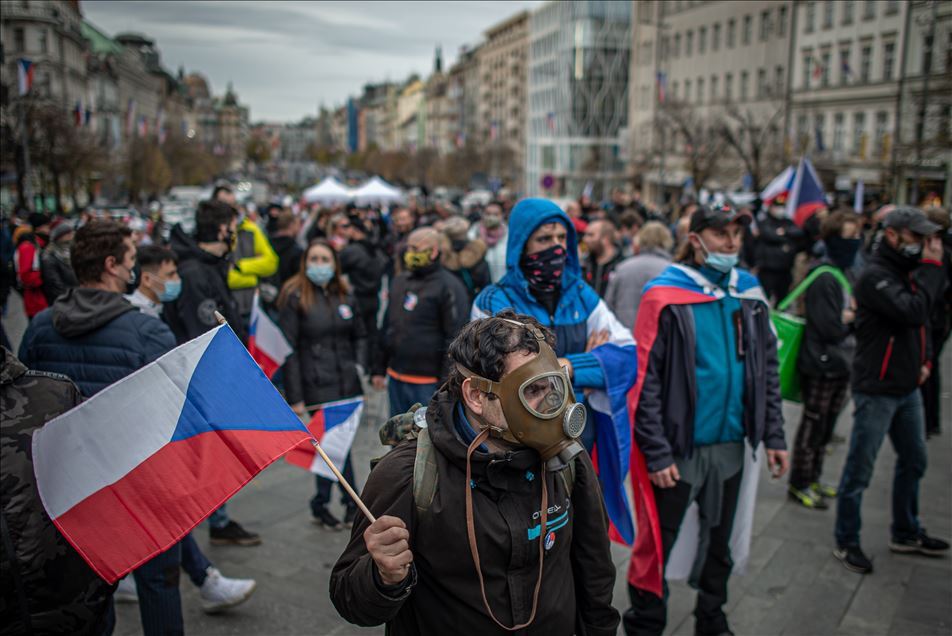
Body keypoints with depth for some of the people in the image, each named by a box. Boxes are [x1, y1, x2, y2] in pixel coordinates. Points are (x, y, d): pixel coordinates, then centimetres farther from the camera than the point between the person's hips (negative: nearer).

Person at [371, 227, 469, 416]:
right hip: (396, 378, 7)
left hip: (428, 383, -7)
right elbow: (387, 328, 20)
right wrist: (378, 368, 17)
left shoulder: (449, 287, -10)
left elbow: (455, 338, -14)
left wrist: (446, 384, -18)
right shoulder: (399, 281, 13)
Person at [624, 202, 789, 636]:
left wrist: (773, 436, 7)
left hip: (730, 444, 5)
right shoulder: (666, 296, -12)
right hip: (679, 447, -5)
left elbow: (767, 369, 11)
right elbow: (645, 381, -14)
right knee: (657, 543, 6)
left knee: (720, 542, 20)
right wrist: (656, 452, -17)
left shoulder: (749, 294, 4)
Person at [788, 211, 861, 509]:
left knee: (825, 427, 17)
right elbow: (831, 327, -21)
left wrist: (849, 314, -8)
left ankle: (812, 479, 30)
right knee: (813, 425, 3)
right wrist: (854, 314, -5)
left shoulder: (847, 273, 11)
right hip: (821, 365, -9)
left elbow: (851, 315, 14)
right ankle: (799, 484, 16)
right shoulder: (824, 278, -19)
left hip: (840, 364, 9)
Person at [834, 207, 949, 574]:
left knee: (913, 461, 20)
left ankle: (905, 534, 38)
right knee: (859, 470, 1)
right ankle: (846, 543, 16)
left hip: (908, 387, 9)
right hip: (877, 389, -9)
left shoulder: (909, 270, 11)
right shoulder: (875, 275, -17)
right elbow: (913, 311, -30)